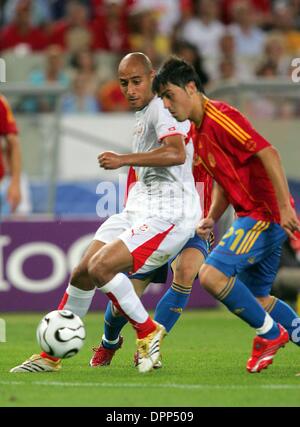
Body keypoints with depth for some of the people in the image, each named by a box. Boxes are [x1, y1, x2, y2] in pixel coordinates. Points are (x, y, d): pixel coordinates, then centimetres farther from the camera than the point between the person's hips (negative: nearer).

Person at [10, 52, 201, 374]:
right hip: (140, 207, 10)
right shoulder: (142, 114, 19)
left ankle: (148, 333, -3)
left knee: (100, 267, -22)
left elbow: (177, 153, -31)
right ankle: (51, 356, 17)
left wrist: (123, 160, -30)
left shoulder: (162, 108, -12)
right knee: (81, 273, 5)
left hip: (168, 212, -10)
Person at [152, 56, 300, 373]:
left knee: (211, 275, -18)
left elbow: (268, 153, -23)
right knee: (257, 298, 15)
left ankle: (270, 333, -3)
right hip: (252, 215, 10)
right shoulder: (198, 131, 15)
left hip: (265, 213, -10)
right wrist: (212, 218, 8)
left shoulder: (219, 117, -15)